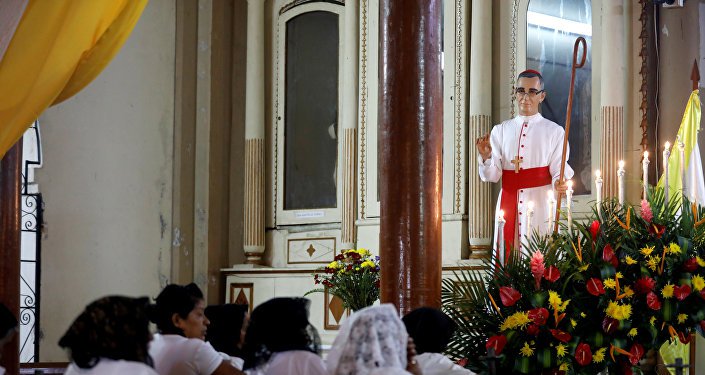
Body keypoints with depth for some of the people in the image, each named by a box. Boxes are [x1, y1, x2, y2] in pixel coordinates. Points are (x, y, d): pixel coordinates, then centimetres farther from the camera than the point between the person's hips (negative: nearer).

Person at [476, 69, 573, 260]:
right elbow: (492, 175, 5)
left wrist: (559, 183, -23)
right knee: (506, 257, -2)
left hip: (540, 203, -2)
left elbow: (559, 169, 0)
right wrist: (485, 157, -15)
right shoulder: (501, 130, 13)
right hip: (508, 203, 2)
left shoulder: (554, 131, 7)